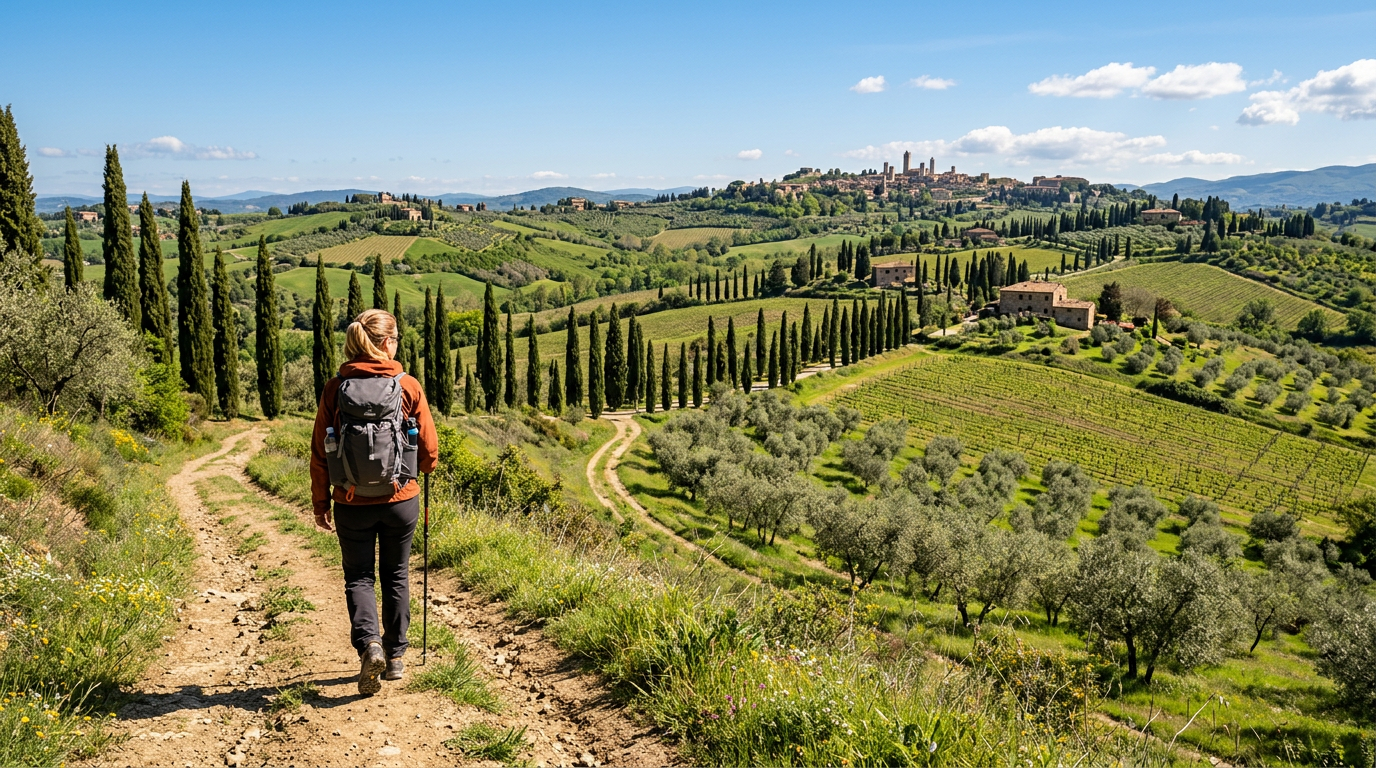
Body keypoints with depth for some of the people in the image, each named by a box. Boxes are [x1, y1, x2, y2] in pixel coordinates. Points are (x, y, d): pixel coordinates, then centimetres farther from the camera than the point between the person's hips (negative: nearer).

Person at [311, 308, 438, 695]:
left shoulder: (335, 388, -5)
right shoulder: (408, 387, -8)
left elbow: (320, 452, -1)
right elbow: (430, 450, -3)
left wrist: (320, 503, 10)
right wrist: (420, 468, 21)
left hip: (352, 503, 0)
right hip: (400, 499, 0)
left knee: (358, 576, 13)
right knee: (396, 575, 16)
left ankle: (369, 643, -9)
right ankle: (394, 656, 24)